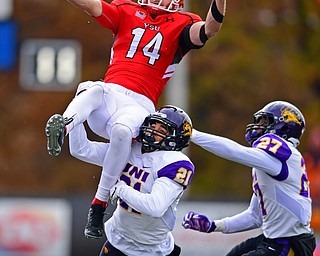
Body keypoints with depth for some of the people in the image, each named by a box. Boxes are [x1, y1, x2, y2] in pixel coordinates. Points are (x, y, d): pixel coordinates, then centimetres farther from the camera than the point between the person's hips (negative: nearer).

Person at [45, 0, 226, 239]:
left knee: (122, 131, -35)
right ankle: (63, 126, -65)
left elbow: (209, 29, -5)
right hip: (110, 94, 2)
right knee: (95, 90, -34)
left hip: (139, 106, -2)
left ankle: (99, 205, -28)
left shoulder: (181, 25, 14)